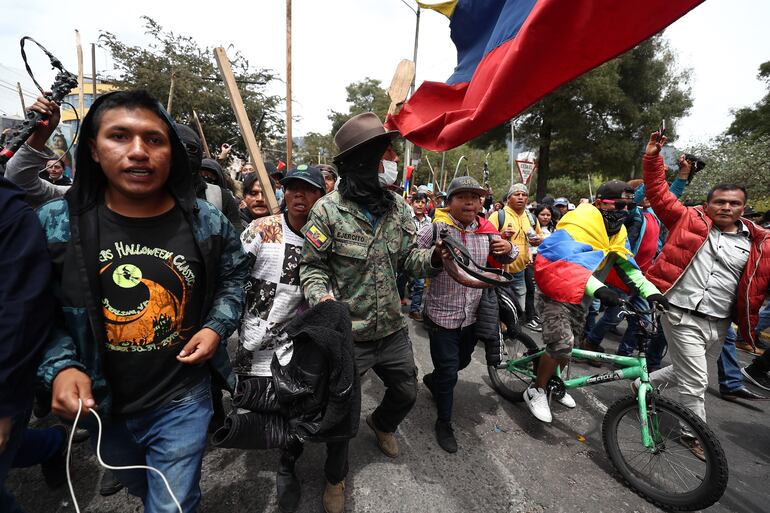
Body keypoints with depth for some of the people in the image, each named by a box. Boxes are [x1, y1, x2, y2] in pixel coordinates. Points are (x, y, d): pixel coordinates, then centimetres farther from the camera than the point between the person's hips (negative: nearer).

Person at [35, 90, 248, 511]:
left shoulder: (207, 223, -13)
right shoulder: (55, 224, -12)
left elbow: (232, 278, 2)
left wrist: (217, 327, -13)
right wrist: (61, 367, -17)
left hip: (181, 402, -2)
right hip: (100, 405, 3)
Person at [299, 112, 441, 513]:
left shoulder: (399, 208, 0)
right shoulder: (329, 209, -15)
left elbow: (408, 258, 4)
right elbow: (312, 266, -9)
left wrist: (433, 258, -17)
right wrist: (321, 296, -28)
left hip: (392, 329, 5)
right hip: (345, 333, -4)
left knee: (406, 393, 22)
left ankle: (382, 423, 59)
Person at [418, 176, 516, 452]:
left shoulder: (486, 231, 1)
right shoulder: (435, 228, -14)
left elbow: (504, 259, 15)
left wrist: (509, 249, -9)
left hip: (473, 314, 6)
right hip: (443, 314, -6)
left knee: (462, 361, 26)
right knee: (448, 372, 5)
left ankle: (432, 380, 56)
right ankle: (444, 422, 30)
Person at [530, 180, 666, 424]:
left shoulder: (617, 232, 7)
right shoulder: (580, 224, -21)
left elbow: (628, 266, 8)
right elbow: (562, 262, -35)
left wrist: (650, 291, -8)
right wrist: (596, 287, -46)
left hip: (580, 299, 8)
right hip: (557, 294, -8)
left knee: (568, 347, 17)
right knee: (561, 345, -19)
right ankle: (536, 391, 2)